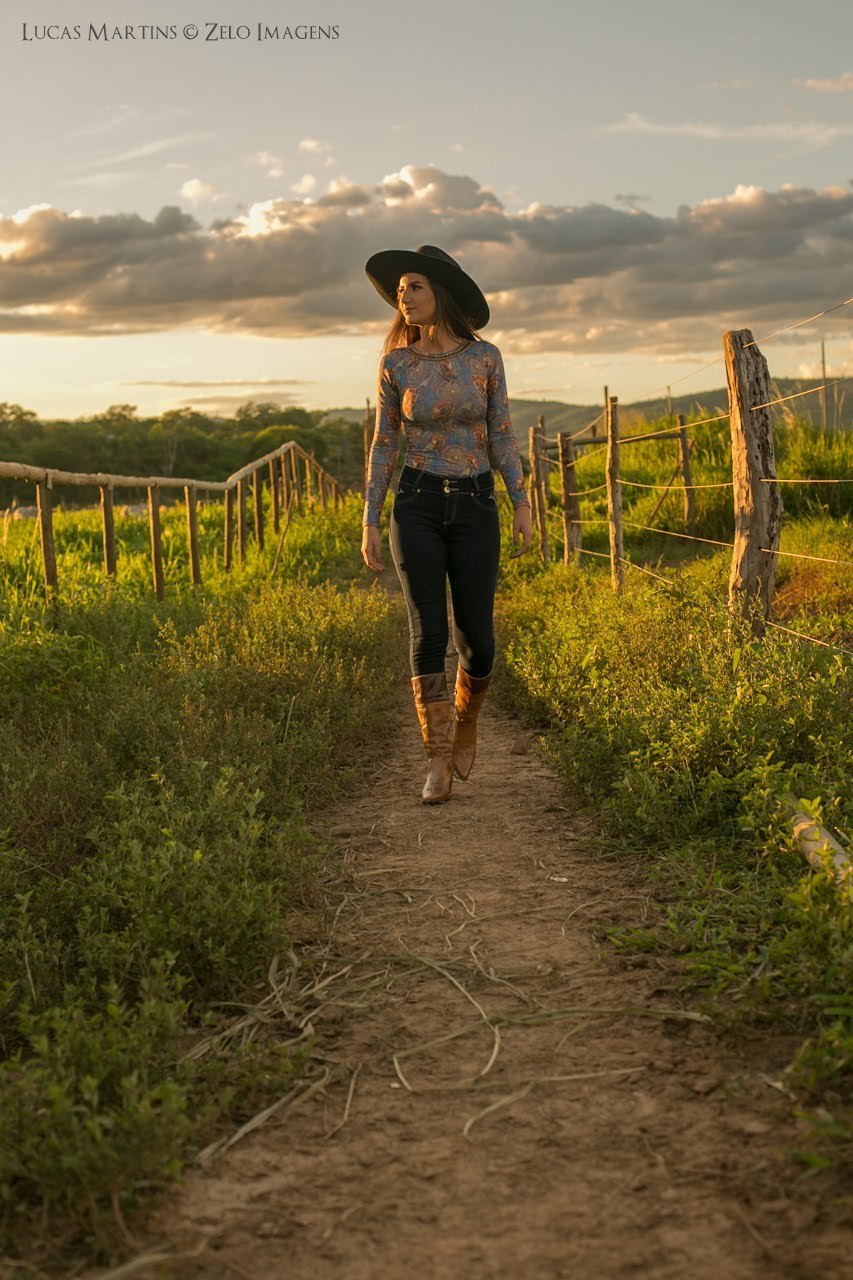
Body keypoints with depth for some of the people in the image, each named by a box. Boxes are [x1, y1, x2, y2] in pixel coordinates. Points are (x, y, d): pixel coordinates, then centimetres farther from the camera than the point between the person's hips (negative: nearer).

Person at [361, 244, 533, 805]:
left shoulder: (485, 355, 1)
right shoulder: (396, 363, 1)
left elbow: (501, 434, 3)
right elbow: (384, 443, 4)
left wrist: (522, 504, -5)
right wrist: (370, 522, 0)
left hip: (475, 508, 1)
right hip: (417, 506, 0)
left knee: (476, 639, -2)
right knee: (429, 634, -9)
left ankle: (466, 719, 31)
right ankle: (439, 764, 0)